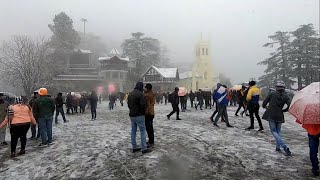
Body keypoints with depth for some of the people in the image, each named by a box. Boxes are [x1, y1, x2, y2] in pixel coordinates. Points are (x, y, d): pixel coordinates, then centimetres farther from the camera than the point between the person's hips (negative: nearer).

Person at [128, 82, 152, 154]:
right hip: (139, 115, -8)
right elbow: (143, 105, -19)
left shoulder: (130, 94, 12)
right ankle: (144, 148, 2)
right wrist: (143, 112, -2)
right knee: (142, 131, -1)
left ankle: (134, 147, 20)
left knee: (133, 131, 12)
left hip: (132, 115, 8)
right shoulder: (140, 94, -16)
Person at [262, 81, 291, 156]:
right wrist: (283, 110, 7)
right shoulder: (286, 96, 2)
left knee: (274, 131, 2)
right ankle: (278, 147, 20)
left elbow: (264, 103, -1)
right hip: (280, 116, 3)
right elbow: (290, 105, -9)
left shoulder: (272, 94, -3)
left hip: (271, 115, -3)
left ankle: (285, 146, -12)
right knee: (278, 131, 19)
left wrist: (265, 107, 20)